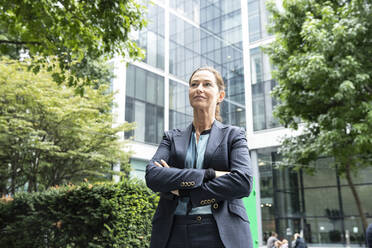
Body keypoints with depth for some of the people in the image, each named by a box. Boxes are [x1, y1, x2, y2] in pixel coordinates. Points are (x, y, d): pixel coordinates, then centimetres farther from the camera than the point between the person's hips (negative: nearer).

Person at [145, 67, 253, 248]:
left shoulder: (233, 135, 7)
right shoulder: (172, 138, 12)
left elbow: (243, 182, -9)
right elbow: (152, 175, -5)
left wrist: (183, 190, -10)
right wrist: (209, 174, -14)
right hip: (174, 233, 2)